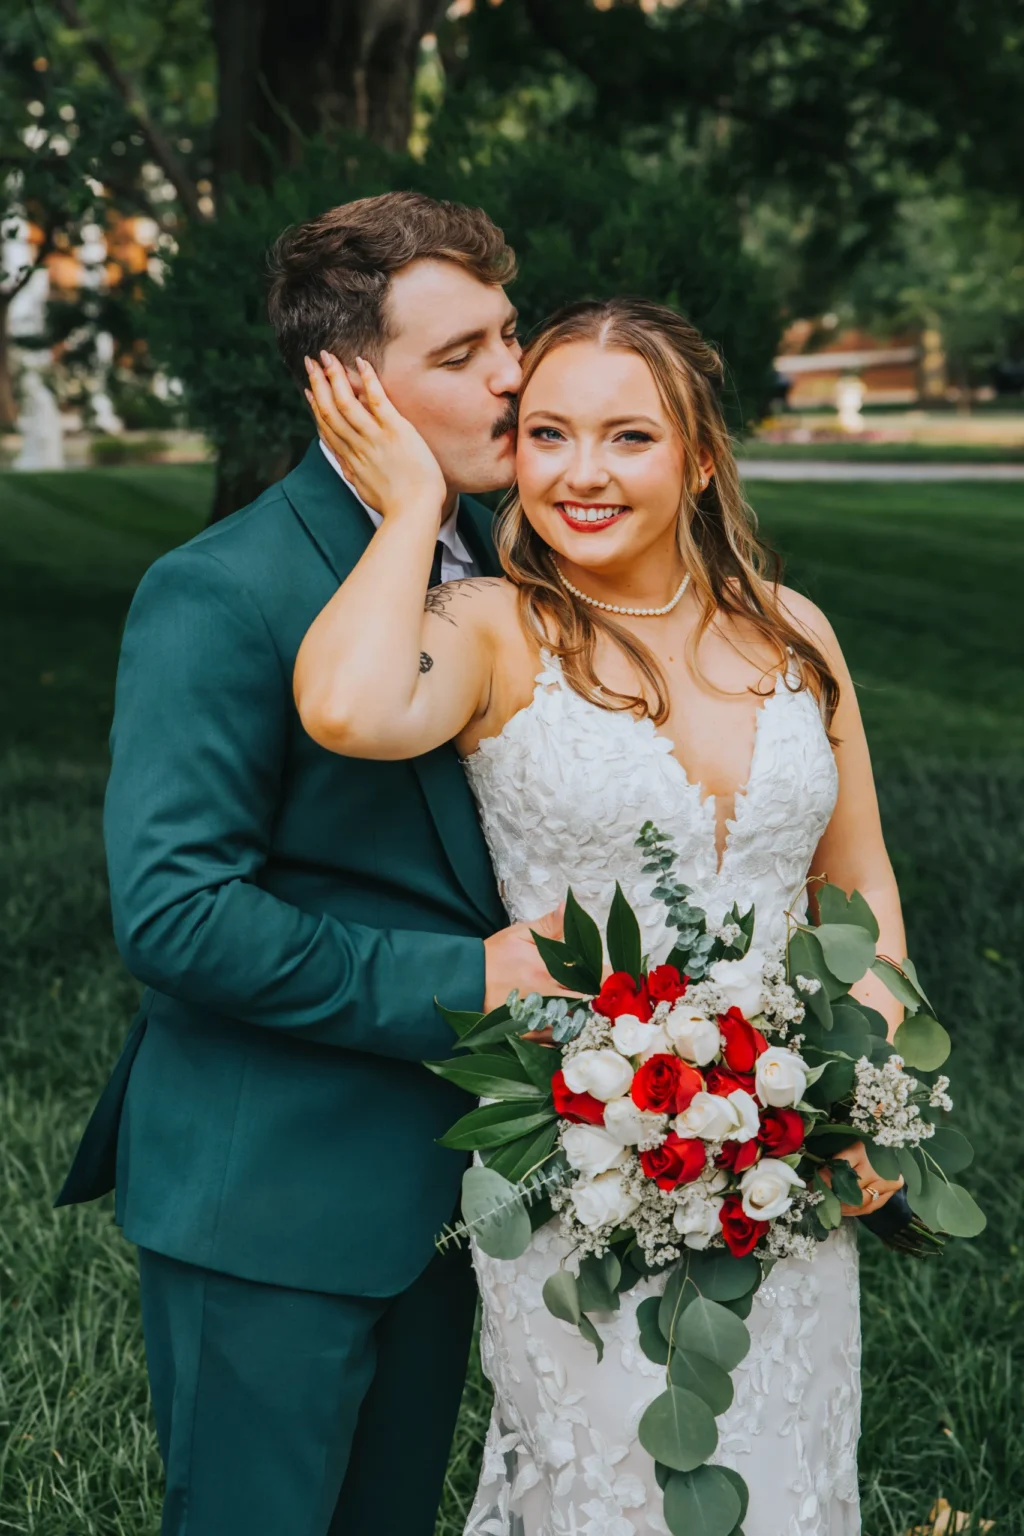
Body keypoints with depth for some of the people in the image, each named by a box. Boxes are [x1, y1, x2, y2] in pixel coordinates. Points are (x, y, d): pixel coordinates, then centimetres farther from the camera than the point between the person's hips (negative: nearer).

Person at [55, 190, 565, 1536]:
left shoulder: (495, 557, 6)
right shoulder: (220, 594, -19)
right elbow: (173, 915, -24)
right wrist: (461, 982, -22)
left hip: (435, 1175, 7)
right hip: (271, 1199, -7)